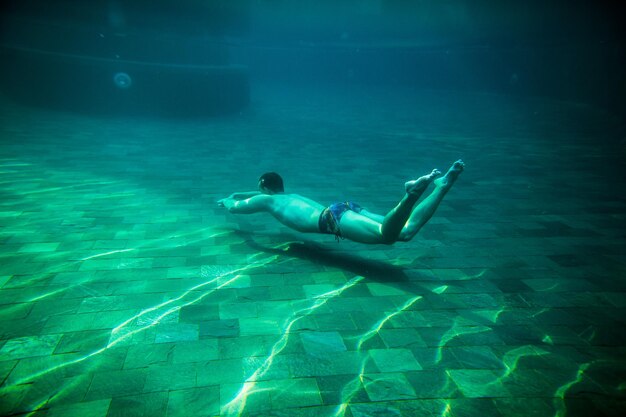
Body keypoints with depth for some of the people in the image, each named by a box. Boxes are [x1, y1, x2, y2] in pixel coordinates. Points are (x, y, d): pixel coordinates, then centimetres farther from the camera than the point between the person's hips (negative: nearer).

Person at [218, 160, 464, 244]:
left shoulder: (266, 200, 21)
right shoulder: (290, 196, 41)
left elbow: (235, 208, 30)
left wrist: (227, 201, 54)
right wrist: (239, 194, 74)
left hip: (332, 217, -7)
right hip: (345, 209, 7)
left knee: (387, 235, -31)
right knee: (405, 232, -8)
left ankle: (411, 194, -50)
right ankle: (442, 185, -19)